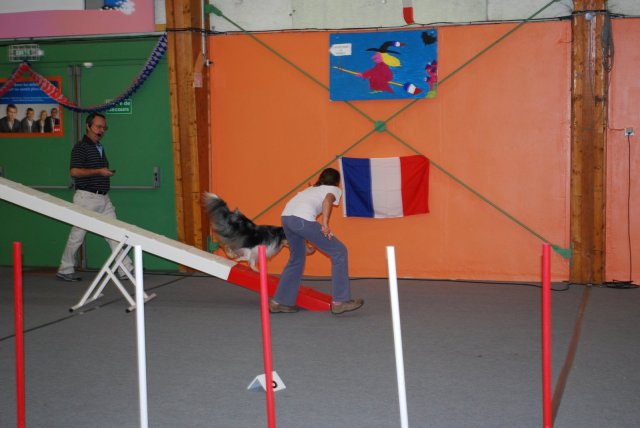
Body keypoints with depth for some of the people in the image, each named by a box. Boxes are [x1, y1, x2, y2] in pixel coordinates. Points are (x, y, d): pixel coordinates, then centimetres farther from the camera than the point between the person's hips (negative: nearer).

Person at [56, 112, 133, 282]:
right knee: (77, 235, 2)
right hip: (87, 197, -8)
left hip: (104, 197, 8)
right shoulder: (81, 147, -8)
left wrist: (108, 173, 13)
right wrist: (99, 171, -19)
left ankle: (126, 270, 1)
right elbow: (74, 171, -20)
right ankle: (65, 270, 15)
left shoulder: (100, 148, 18)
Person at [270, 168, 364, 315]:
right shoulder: (334, 189, 17)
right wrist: (325, 224, -15)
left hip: (286, 216, 7)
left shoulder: (311, 188, 36)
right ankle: (340, 301, 2)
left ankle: (279, 302, 29)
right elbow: (327, 200, -5)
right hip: (302, 219, -7)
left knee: (297, 258, 26)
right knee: (339, 252, 3)